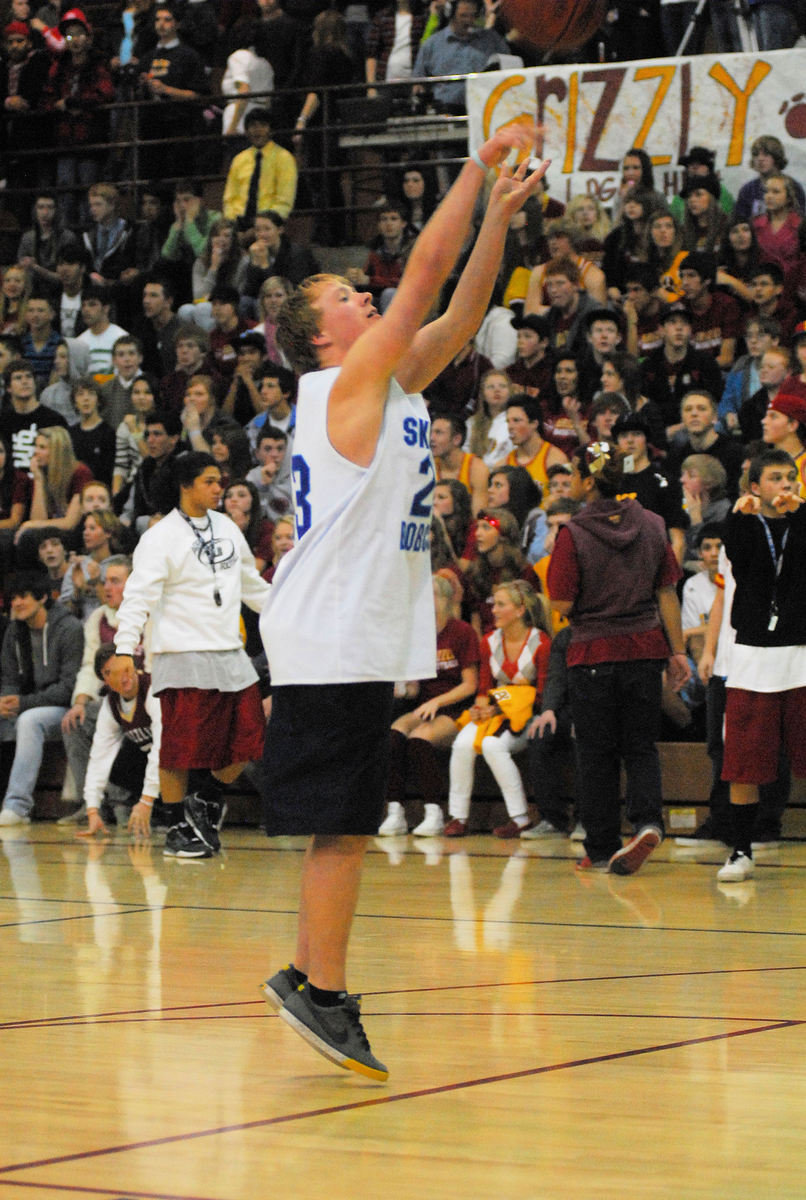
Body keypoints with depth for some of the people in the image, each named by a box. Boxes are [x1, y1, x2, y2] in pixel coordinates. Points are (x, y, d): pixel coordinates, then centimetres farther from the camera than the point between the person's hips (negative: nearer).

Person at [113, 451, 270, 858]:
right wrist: (125, 649, -25)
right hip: (184, 658, -7)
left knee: (247, 740, 5)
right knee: (181, 748, -5)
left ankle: (205, 802, 25)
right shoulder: (161, 537, -8)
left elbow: (251, 585, 26)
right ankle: (179, 830, 8)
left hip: (230, 655, 7)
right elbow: (139, 595, -15)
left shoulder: (227, 528, 13)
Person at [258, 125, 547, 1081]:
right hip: (333, 640, -9)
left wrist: (501, 210, 10)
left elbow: (461, 308, 16)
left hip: (364, 637, 9)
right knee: (341, 823, -8)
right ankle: (324, 991, -4)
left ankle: (307, 981, 18)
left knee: (343, 821, 12)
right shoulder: (346, 384, -9)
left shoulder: (393, 385, 15)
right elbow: (426, 272, -13)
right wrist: (479, 168, -9)